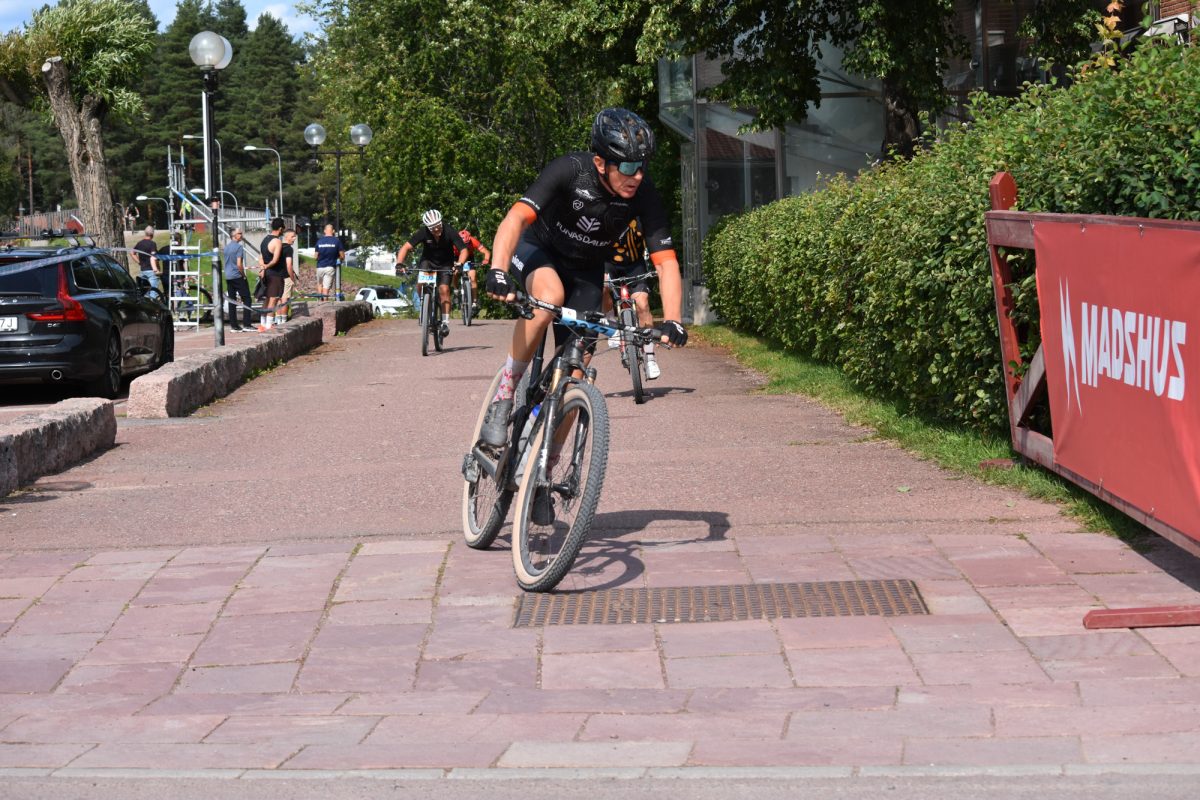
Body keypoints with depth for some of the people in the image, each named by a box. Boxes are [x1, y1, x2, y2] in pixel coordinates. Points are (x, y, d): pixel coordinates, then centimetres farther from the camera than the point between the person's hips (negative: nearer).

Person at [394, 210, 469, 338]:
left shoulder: (449, 233, -25)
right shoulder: (423, 233, -24)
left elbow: (463, 250, -25)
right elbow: (406, 247, -27)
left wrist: (459, 264, -45)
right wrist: (399, 264, -43)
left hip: (445, 264, -1)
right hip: (428, 261, 1)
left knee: (444, 289, -20)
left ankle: (445, 322, -11)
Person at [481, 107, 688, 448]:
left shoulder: (643, 194, -24)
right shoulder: (570, 171, -32)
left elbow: (666, 262, -22)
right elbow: (516, 218, -42)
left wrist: (672, 321, -36)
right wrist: (497, 273, -58)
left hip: (585, 271, 3)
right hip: (539, 248, -3)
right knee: (550, 296, -39)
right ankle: (504, 395, -24)